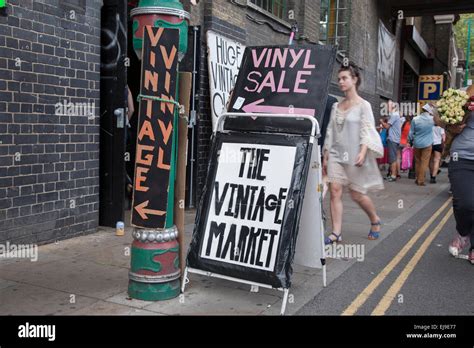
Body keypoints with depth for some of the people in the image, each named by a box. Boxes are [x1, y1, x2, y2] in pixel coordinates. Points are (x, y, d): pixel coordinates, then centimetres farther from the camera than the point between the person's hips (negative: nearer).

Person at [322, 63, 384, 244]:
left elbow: (367, 132, -10)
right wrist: (325, 156, 10)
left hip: (354, 156, -4)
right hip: (336, 154, 4)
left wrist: (363, 153, -23)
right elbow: (330, 132, 13)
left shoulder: (363, 105, -2)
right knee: (335, 190, -8)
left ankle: (375, 221, 29)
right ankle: (336, 232, -4)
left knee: (357, 194, 2)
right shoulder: (336, 106, 12)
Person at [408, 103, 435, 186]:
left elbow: (410, 133, -3)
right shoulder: (431, 119, -10)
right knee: (424, 162, 1)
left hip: (417, 144, 2)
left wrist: (411, 140, 13)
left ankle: (418, 179, 23)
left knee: (417, 161, 15)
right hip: (427, 144, -2)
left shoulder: (415, 119, -8)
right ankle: (421, 180, -1)